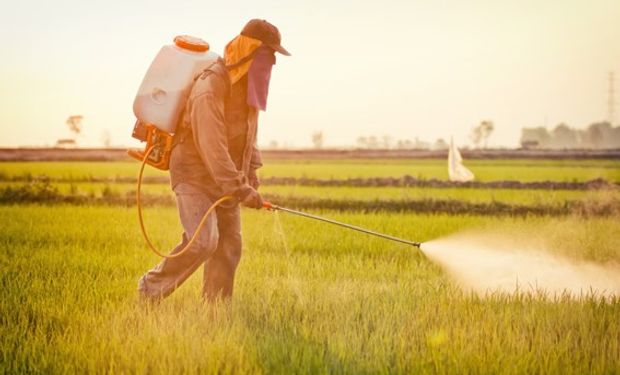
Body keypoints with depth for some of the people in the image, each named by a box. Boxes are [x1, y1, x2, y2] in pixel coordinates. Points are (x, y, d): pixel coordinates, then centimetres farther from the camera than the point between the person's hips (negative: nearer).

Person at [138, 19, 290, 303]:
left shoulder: (249, 84, 6)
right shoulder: (210, 86, -23)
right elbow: (211, 146, -28)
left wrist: (251, 171, 11)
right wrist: (239, 188, -28)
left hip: (223, 180, 9)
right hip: (194, 175, -9)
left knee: (229, 245, 5)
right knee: (202, 242, -20)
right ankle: (151, 288, -2)